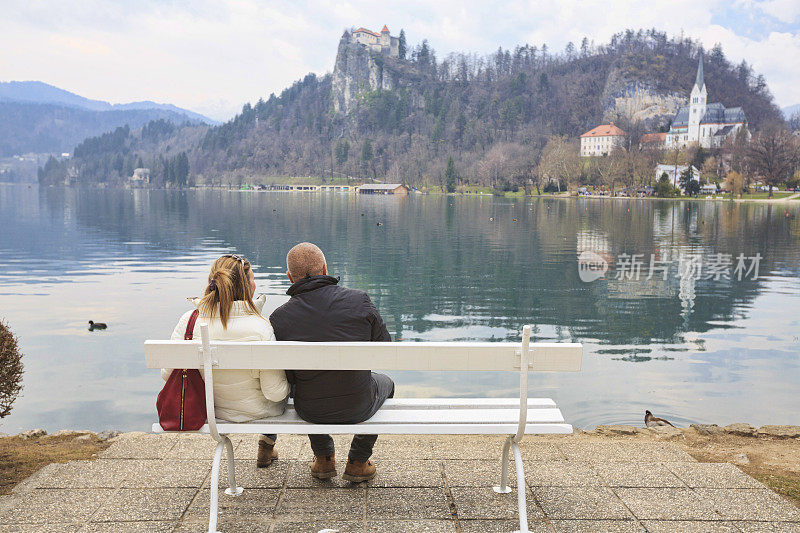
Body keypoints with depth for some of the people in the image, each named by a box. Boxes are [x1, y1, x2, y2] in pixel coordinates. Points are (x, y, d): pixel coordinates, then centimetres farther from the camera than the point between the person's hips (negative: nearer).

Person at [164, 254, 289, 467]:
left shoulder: (188, 321, -21)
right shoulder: (260, 329, -32)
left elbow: (168, 373, -9)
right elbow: (275, 392, -25)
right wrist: (286, 382, -1)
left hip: (211, 409, 4)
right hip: (258, 411, -4)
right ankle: (267, 443, 42)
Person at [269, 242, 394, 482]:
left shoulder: (279, 318, -16)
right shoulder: (360, 301, -16)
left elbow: (285, 377, -8)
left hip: (309, 410, 1)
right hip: (358, 408, -1)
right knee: (384, 382, 33)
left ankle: (324, 460, 40)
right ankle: (357, 463, 33)